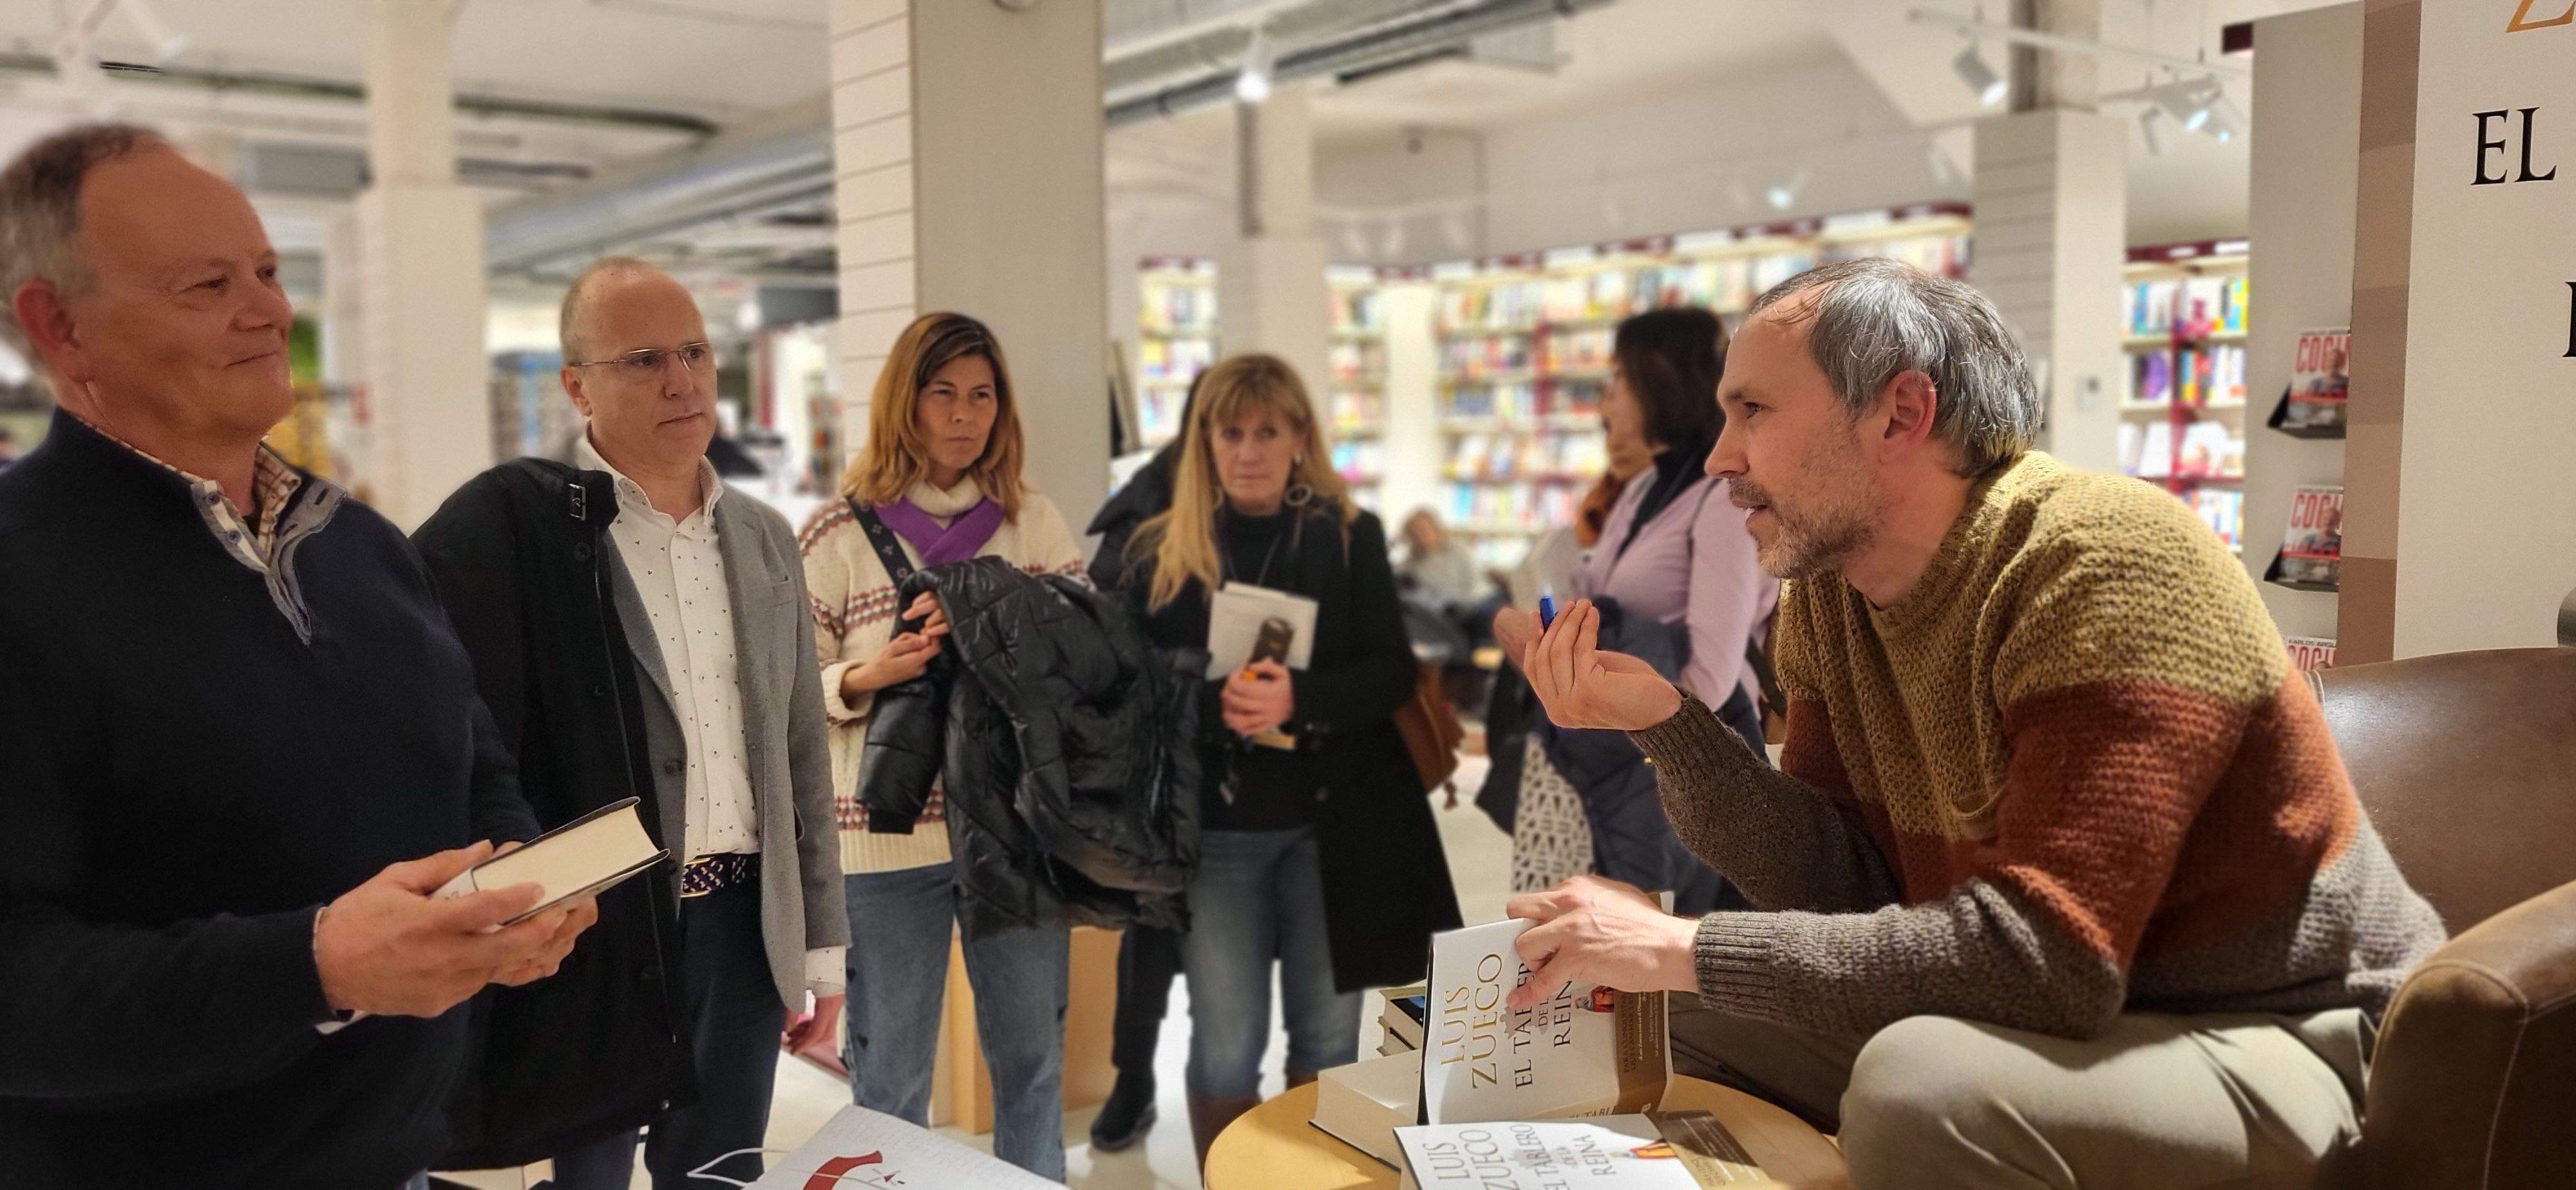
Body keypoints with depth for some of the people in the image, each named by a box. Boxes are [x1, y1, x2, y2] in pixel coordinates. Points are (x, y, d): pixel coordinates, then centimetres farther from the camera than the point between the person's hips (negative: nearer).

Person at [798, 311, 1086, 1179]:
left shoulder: (1035, 520, 6)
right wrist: (868, 675, -19)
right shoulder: (838, 536, -3)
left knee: (1033, 1057, 13)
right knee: (891, 1075, 8)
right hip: (889, 836, -2)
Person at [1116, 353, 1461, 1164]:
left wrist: (1298, 698, -22)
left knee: (1327, 1038, 11)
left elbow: (1393, 673, -5)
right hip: (1211, 831, 0)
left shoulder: (1350, 537, 2)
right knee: (1225, 1051, 1)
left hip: (1333, 824, 0)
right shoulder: (1158, 551, 4)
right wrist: (1211, 701, -18)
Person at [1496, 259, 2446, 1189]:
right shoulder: (1829, 594, 0)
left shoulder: (2109, 566, -24)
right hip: (2081, 1016, 7)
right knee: (1671, 1020, 1)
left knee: (1926, 1084, -33)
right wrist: (1665, 723, -16)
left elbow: (2048, 956, -32)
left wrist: (1688, 949, -30)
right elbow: (1854, 891, -4)